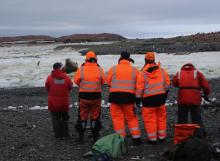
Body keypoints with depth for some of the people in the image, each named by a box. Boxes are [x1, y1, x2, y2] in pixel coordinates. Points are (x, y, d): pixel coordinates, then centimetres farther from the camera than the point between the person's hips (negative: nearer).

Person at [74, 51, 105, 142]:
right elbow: (103, 81, 2)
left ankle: (81, 136, 15)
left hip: (84, 95, -1)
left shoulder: (81, 69, -8)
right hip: (96, 95, 1)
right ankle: (95, 136, 16)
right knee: (95, 116, 13)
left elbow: (76, 80, -3)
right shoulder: (99, 69, -5)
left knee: (83, 115, 12)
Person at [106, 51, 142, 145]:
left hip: (115, 95, -1)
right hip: (129, 96, 1)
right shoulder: (134, 70, 2)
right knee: (131, 117, 13)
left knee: (117, 117, 6)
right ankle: (136, 138, 15)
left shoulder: (113, 69, 0)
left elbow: (108, 82, 4)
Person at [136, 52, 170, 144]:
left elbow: (139, 87, -10)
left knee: (149, 119, 4)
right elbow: (167, 83, 8)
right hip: (160, 97, 4)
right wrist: (165, 93, 22)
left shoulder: (142, 73, -10)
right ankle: (162, 136, 24)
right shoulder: (161, 70, 2)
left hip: (148, 98, -4)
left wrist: (138, 98, -1)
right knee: (161, 117, 16)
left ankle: (152, 139, 7)